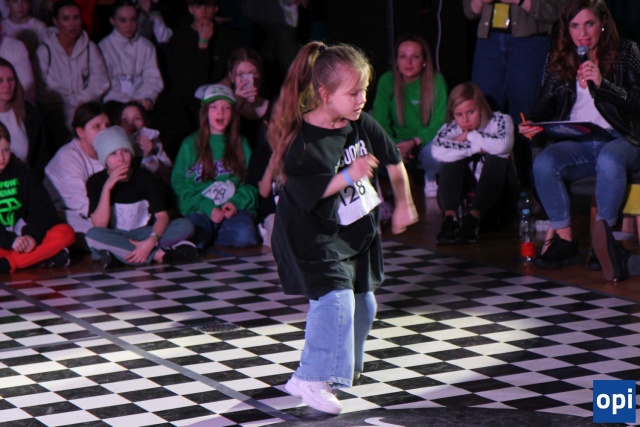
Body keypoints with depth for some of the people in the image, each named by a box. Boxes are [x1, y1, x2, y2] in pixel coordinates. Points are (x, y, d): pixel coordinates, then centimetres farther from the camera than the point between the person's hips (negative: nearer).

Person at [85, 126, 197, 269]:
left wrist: (151, 242, -29)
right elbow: (99, 225, -15)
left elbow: (162, 216, -10)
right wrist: (107, 188, -24)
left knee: (185, 226, -22)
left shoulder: (144, 177, -1)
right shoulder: (96, 182, -5)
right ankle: (159, 254, -34)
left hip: (143, 235, 2)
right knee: (93, 235, -36)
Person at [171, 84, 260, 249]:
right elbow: (179, 185, 3)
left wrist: (236, 202, -10)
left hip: (236, 209, 2)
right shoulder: (190, 144, 11)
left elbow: (252, 182, 11)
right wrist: (207, 208, -11)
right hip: (200, 212, -2)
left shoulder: (241, 144, 18)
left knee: (244, 235, -33)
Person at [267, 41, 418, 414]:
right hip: (316, 239, -7)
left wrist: (404, 202, 11)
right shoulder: (303, 142, -25)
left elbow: (393, 160, 10)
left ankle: (347, 365, 40)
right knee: (336, 298, -22)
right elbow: (307, 194, -27)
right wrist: (348, 176, -34)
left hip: (358, 231, 7)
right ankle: (311, 379, -15)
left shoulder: (362, 124, -5)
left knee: (362, 305, 16)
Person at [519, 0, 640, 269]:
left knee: (609, 160, -39)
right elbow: (546, 103, 15)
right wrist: (531, 123, -7)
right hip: (577, 143, 3)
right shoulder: (559, 60, 15)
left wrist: (601, 84, -16)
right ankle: (564, 240, -19)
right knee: (543, 163, -29)